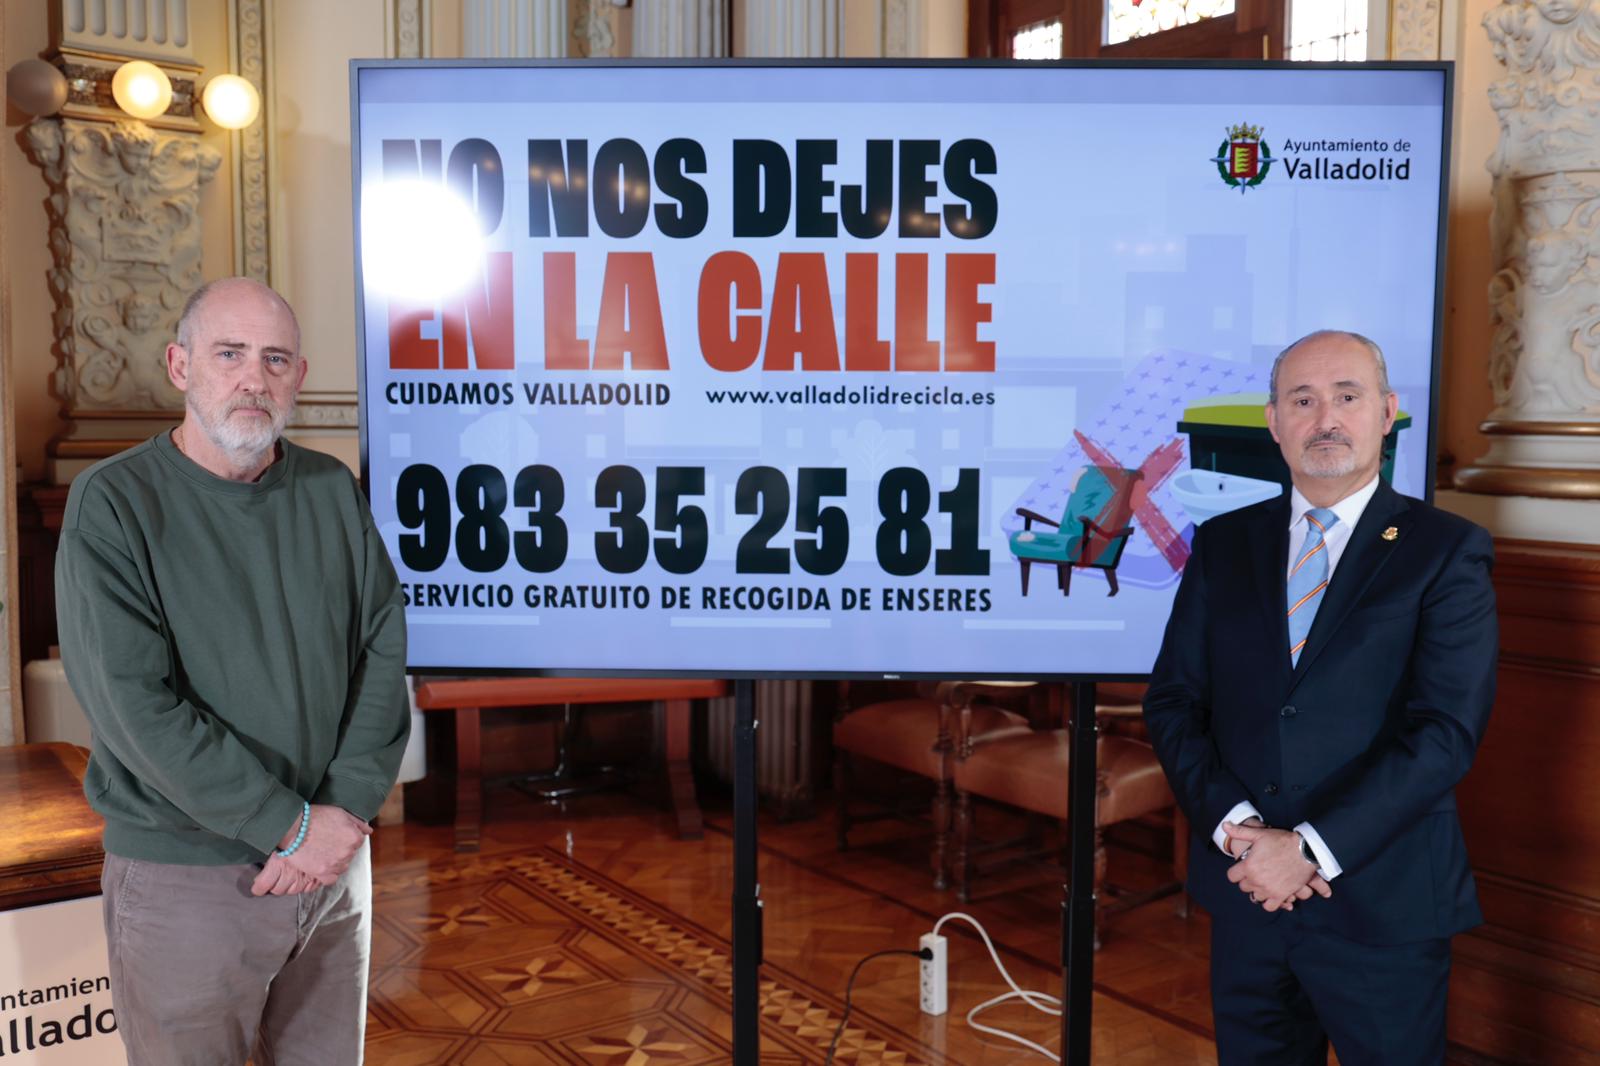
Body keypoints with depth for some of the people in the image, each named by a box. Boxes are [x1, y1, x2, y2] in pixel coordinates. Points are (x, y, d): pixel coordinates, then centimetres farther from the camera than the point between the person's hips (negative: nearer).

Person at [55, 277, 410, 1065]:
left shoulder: (333, 491, 3)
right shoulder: (114, 504, -10)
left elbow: (384, 650, 1)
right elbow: (134, 704, -18)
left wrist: (345, 810, -11)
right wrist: (292, 824, -17)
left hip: (333, 856, 4)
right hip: (183, 877, -4)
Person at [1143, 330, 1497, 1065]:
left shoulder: (1446, 550, -5)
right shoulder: (1223, 544, 5)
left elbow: (1446, 730, -13)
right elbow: (1172, 703, 3)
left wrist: (1312, 849, -18)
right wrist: (1235, 827, -11)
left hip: (1382, 904, -3)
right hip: (1246, 892, 3)